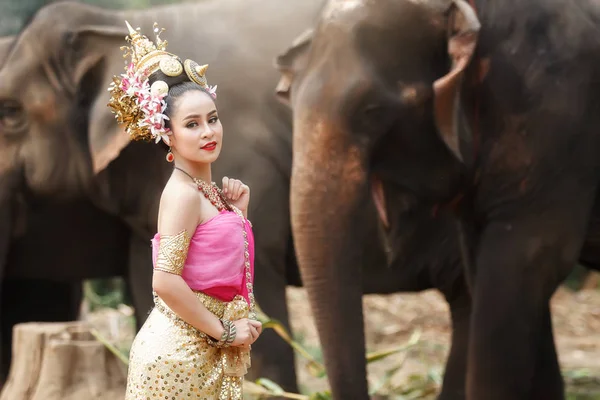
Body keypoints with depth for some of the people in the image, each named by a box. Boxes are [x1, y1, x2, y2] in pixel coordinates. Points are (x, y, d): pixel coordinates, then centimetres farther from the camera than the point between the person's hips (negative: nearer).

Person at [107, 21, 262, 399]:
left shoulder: (206, 189, 10)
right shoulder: (183, 194, -15)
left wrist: (238, 212, 7)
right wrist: (223, 331, -16)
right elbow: (166, 281, -23)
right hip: (179, 352, -8)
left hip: (205, 352, 8)